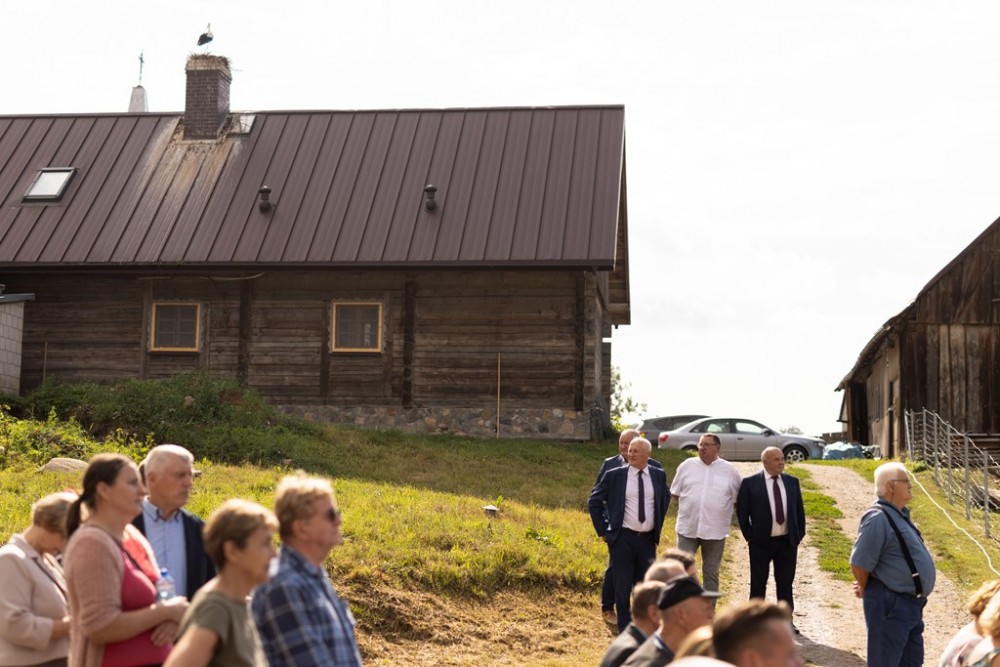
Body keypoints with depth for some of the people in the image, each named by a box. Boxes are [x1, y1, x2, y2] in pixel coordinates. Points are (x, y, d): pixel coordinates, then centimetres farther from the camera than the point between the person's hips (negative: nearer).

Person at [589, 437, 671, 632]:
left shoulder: (659, 475, 2)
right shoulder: (614, 475, -6)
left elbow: (665, 499, 22)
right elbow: (594, 502, 3)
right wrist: (603, 530, 0)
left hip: (648, 539, 3)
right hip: (623, 538, -3)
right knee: (623, 587, 0)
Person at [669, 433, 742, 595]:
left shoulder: (729, 470, 1)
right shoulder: (687, 466, 4)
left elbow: (738, 499, 9)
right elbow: (675, 492, 13)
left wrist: (719, 511, 5)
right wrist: (689, 507, 6)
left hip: (715, 531, 0)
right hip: (687, 528, 1)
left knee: (711, 574, 9)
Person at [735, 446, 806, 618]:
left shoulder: (792, 482, 6)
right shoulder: (750, 483, -6)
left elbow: (799, 509, 12)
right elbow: (742, 512, -3)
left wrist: (800, 533, 7)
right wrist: (749, 536, -5)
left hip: (788, 541, 3)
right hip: (761, 542, -3)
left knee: (785, 582, 10)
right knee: (758, 584, 6)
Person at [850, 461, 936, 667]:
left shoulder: (900, 514, 11)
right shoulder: (878, 518, -20)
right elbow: (859, 564, -21)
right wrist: (867, 590, -2)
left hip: (911, 604, 9)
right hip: (890, 606, -9)